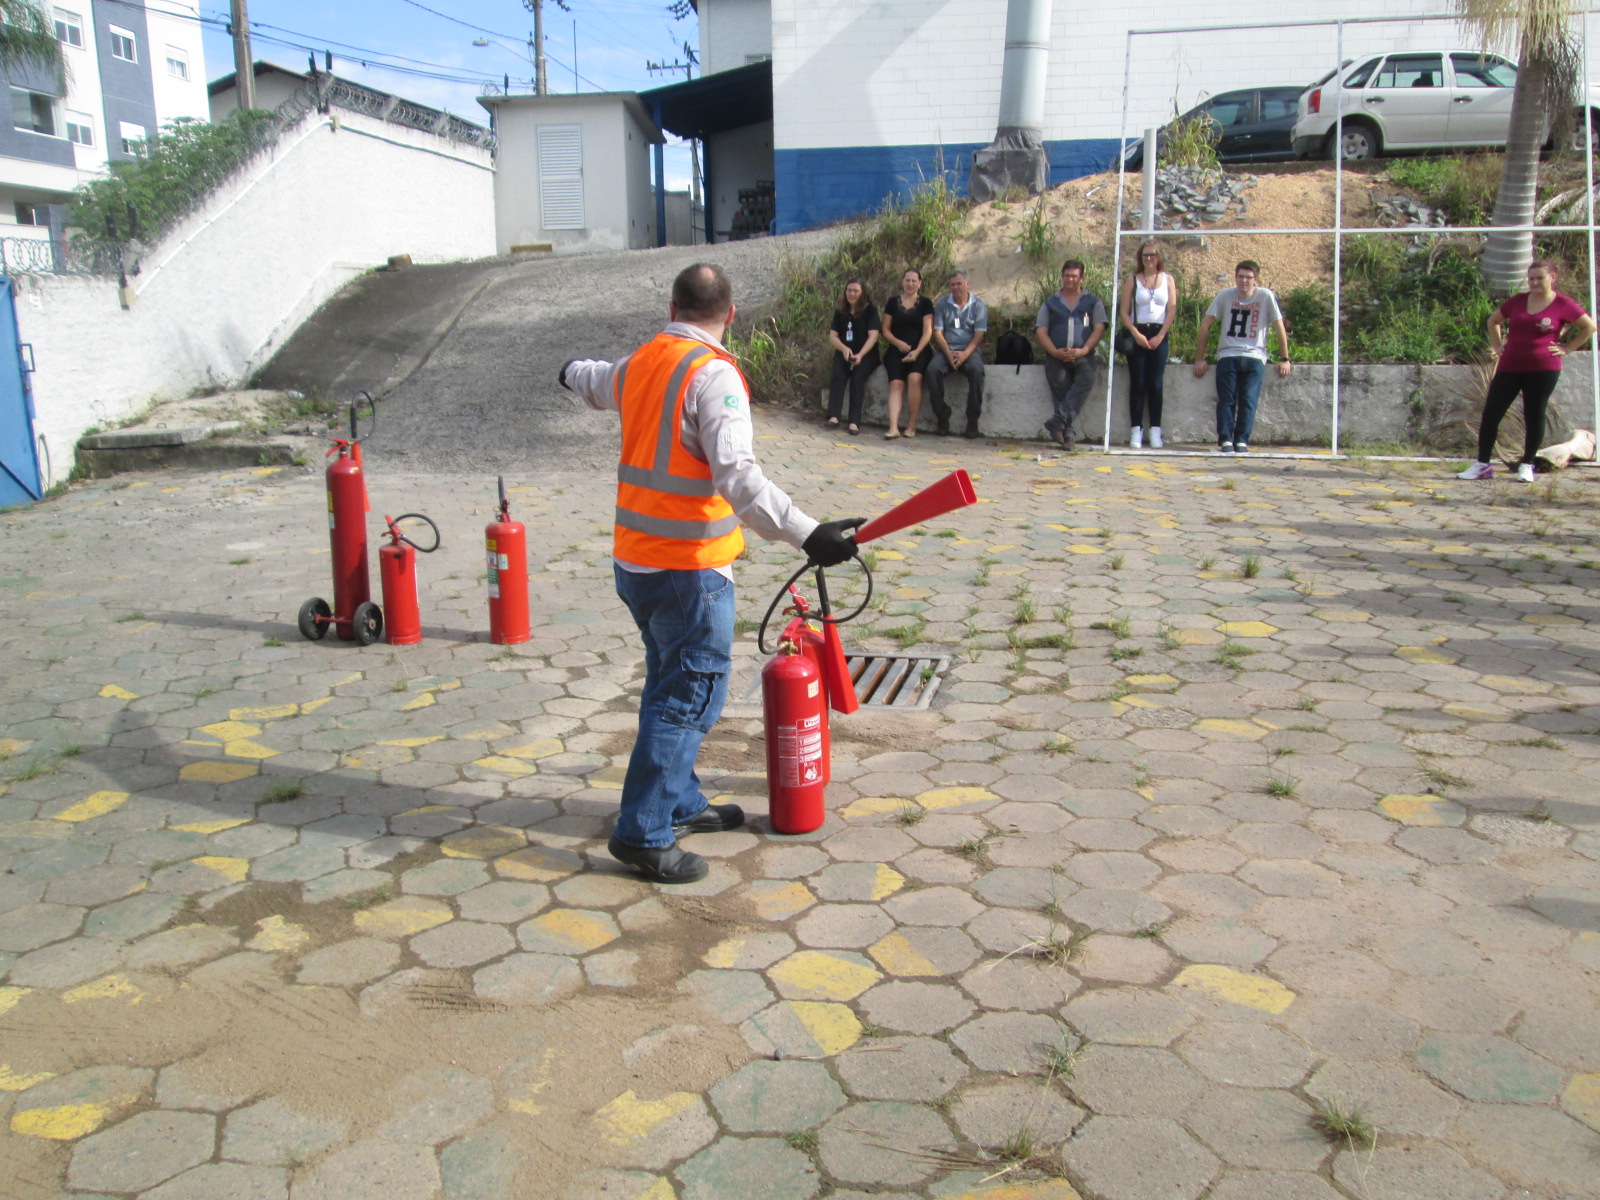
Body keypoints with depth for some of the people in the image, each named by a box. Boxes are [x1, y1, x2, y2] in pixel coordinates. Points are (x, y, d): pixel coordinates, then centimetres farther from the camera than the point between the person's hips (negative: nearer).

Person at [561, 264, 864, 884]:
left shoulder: (640, 363, 10)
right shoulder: (713, 375, -16)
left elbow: (599, 383, 35)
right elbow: (738, 476, -29)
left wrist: (574, 371, 58)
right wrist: (806, 532, -37)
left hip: (634, 561, 9)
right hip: (688, 569, -9)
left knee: (670, 685, 20)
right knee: (693, 694, -1)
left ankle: (680, 803, 34)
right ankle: (643, 833, 2)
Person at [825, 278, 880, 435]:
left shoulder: (870, 310, -1)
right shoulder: (840, 312, 10)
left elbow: (873, 336, -10)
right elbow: (832, 336, 4)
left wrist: (860, 355, -25)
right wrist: (844, 349, -17)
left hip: (866, 354, -3)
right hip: (844, 353, 3)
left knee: (857, 377, -31)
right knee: (838, 375, -28)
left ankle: (855, 421, -34)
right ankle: (833, 416, -38)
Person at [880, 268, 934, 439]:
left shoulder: (925, 303, 9)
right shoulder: (892, 302, 14)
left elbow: (928, 331, 1)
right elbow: (885, 330, 12)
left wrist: (917, 351, -13)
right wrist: (898, 343, -7)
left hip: (919, 349, -1)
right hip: (896, 350, 1)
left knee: (914, 378, -30)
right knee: (896, 383, -23)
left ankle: (911, 426, -21)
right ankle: (893, 427, -35)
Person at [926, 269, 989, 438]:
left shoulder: (978, 305, 6)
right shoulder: (942, 304, 9)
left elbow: (979, 335, -2)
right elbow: (938, 332, 3)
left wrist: (965, 354, -18)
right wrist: (949, 353, -13)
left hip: (970, 350, -1)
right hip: (946, 350, 2)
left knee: (976, 370, -35)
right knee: (933, 369, -30)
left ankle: (972, 421, -26)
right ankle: (942, 419, -23)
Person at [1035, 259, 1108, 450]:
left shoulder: (1093, 302, 17)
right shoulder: (1050, 303, 19)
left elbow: (1099, 329, 6)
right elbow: (1041, 331, 8)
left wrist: (1083, 350, -12)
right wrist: (1055, 351, -10)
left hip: (1082, 356, -1)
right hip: (1056, 356, 1)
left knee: (1086, 379, -29)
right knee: (1060, 390, -13)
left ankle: (1058, 422, -36)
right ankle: (1066, 434, -12)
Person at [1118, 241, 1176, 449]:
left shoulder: (1168, 280, 9)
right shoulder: (1133, 280, 8)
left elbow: (1172, 310, 4)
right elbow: (1124, 311, 2)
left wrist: (1160, 336, -6)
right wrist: (1136, 334, -10)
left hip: (1159, 336, 0)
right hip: (1137, 335, 0)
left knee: (1156, 384, -1)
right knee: (1137, 383, -3)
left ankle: (1155, 431, -1)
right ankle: (1136, 430, -3)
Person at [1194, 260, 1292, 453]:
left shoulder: (1266, 297, -3)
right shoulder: (1225, 295, 0)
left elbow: (1279, 327, 3)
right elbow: (1205, 324, 3)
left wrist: (1285, 359, 3)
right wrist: (1199, 358, 1)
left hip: (1254, 357, -1)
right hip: (1227, 355, 1)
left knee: (1249, 401, -9)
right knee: (1226, 400, -7)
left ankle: (1242, 441, -7)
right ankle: (1225, 440, -7)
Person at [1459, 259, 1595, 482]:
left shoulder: (1563, 305, -2)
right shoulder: (1518, 300, 8)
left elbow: (1590, 326, 4)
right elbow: (1493, 321, 22)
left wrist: (1567, 348, -1)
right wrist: (1497, 346, 12)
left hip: (1543, 369, -3)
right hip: (1509, 368, 3)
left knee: (1534, 417, 3)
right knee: (1490, 414, -2)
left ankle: (1527, 465, 14)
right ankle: (1482, 465, 4)